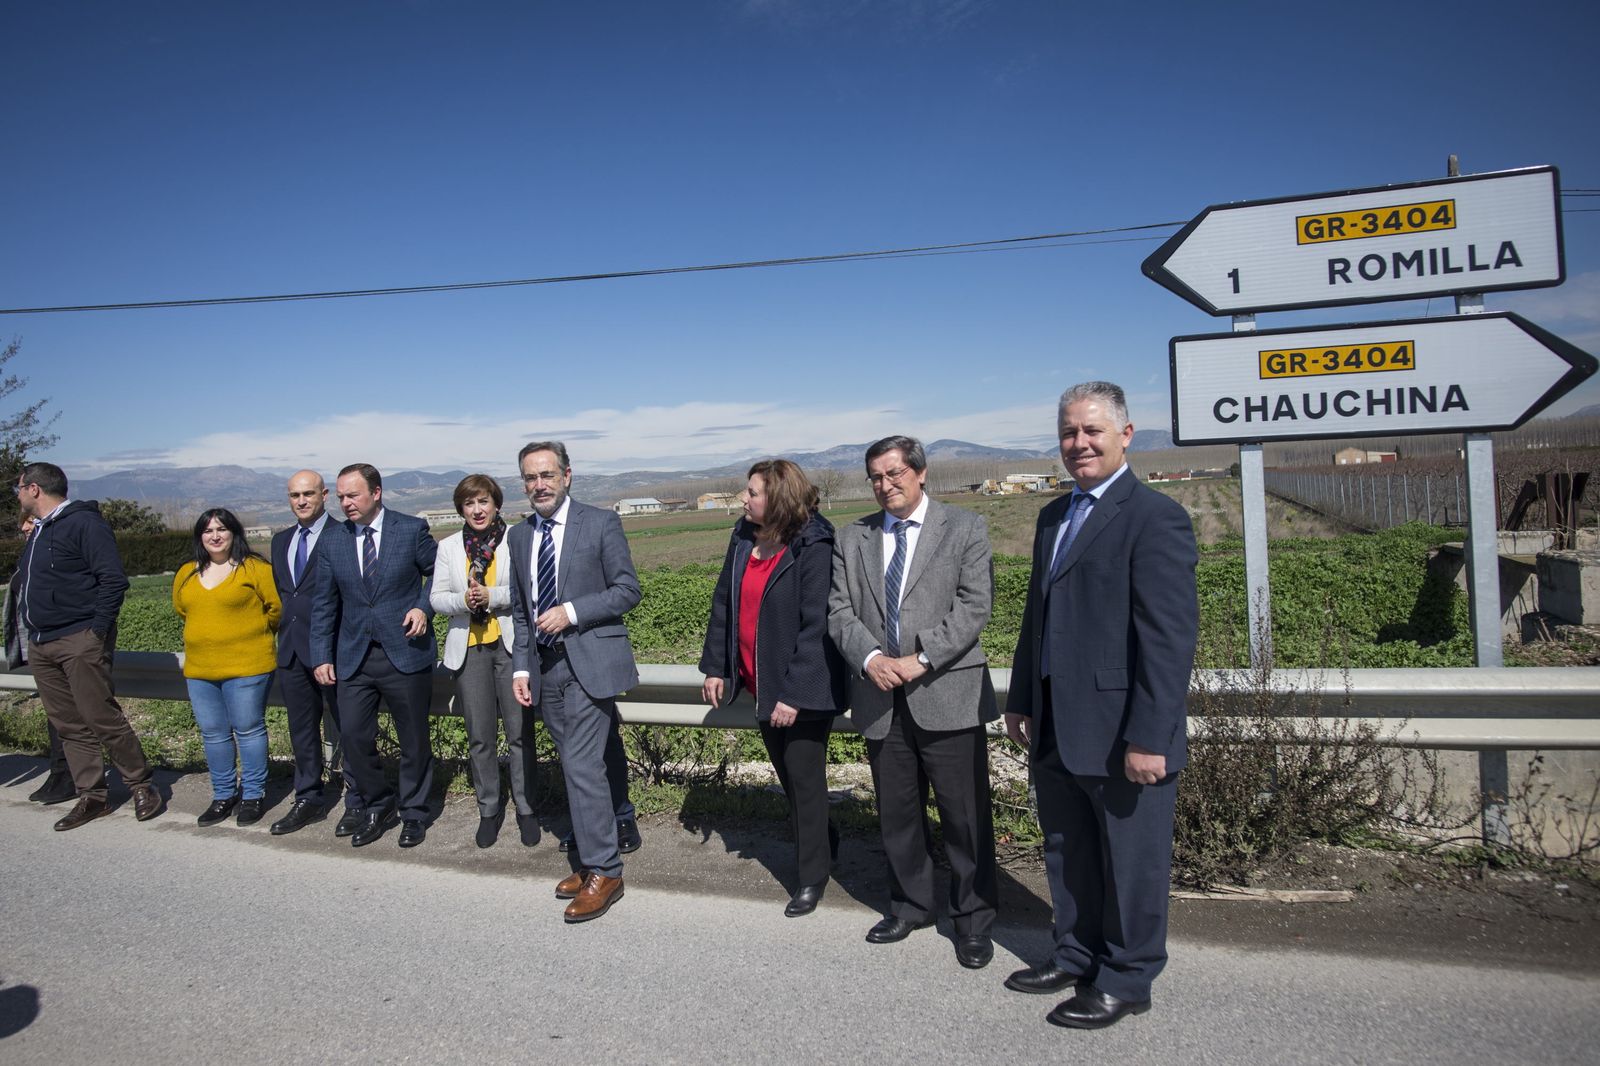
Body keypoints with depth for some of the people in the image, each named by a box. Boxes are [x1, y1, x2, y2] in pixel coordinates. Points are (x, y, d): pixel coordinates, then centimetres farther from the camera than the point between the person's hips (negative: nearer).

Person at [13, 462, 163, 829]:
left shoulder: (83, 522, -10)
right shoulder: (39, 531, 18)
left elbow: (114, 579, -17)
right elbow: (30, 584, 25)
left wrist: (98, 628, -18)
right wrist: (31, 630, 13)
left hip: (80, 641, -9)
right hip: (42, 645, 9)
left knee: (102, 718, -7)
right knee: (69, 726, 9)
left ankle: (142, 785, 6)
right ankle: (91, 797, 15)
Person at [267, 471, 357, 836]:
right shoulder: (281, 540, 15)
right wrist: (286, 626, 12)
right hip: (291, 649, 7)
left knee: (344, 729, 1)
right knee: (302, 730, 17)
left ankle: (357, 803, 11)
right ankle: (308, 799, 29)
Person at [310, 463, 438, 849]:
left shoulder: (412, 530, -5)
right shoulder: (334, 540, 5)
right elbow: (323, 603, 9)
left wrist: (424, 607, -12)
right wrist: (322, 656, 5)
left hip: (405, 653, -3)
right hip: (354, 657, 3)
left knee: (413, 739, 6)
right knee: (353, 736, 2)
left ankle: (413, 812, 25)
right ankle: (378, 806, 24)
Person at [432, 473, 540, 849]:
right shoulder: (449, 547, 11)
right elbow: (437, 597, 7)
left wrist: (492, 596, -19)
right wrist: (463, 600, -13)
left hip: (511, 645, -3)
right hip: (469, 649, 3)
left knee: (519, 732, 0)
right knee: (480, 737, 8)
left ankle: (526, 809, 14)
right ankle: (489, 810, 22)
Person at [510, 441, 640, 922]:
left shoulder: (601, 523, -5)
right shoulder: (519, 535, 12)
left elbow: (627, 589, -6)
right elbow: (520, 609, 16)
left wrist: (572, 611, -17)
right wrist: (521, 666, 8)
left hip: (590, 662, -6)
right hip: (545, 666, 6)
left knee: (582, 765, -11)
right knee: (578, 767, 13)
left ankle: (604, 872, 0)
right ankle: (592, 857, 24)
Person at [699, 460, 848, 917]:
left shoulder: (814, 549, -19)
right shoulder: (743, 538, 1)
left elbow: (817, 627, -21)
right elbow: (724, 603, 7)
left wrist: (794, 694, -22)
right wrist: (715, 667, 5)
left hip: (802, 688, -7)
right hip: (759, 684, 7)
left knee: (805, 777, 5)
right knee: (786, 772, 20)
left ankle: (812, 875, 21)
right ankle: (824, 842, 41)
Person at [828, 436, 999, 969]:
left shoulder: (965, 529, 1)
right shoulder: (853, 538, 11)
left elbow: (975, 604, -8)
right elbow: (840, 609, 5)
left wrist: (921, 659, -16)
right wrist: (870, 657, -13)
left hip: (949, 695, -3)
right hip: (880, 699, 4)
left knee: (965, 814, 3)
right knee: (896, 812, 15)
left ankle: (973, 919, 20)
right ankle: (910, 904, 34)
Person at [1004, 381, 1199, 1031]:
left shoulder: (1155, 517, -13)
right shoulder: (1054, 517, 13)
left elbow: (1170, 636, -19)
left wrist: (1149, 737, -21)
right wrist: (1021, 699, 17)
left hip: (1121, 734, -8)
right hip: (1056, 729, 8)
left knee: (1130, 864, 9)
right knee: (1067, 856, 21)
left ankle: (1126, 982, 27)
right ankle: (1076, 957, 39)